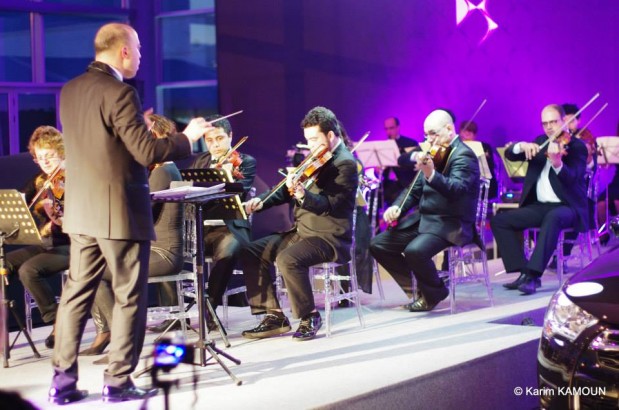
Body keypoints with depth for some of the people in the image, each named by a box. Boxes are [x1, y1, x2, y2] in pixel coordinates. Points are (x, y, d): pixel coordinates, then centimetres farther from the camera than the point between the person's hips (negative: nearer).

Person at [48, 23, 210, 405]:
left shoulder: (70, 91, 8)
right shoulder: (120, 93, -17)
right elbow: (147, 153, -19)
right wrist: (187, 137, -4)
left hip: (81, 211, 7)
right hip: (121, 212, -7)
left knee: (77, 294, 11)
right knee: (129, 298, 4)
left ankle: (63, 380, 13)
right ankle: (118, 381, 8)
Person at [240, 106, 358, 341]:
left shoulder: (345, 163, -13)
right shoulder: (316, 160, 14)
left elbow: (330, 205, -23)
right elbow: (287, 190, 16)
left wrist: (302, 194, -40)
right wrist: (261, 202, -1)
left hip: (330, 238, -9)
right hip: (302, 231, 9)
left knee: (287, 259, -34)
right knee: (251, 253, 0)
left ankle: (309, 317, -15)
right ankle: (274, 316, 2)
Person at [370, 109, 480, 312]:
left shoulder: (463, 156, -12)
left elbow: (457, 190, -30)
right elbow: (415, 189, 17)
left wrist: (431, 175, -47)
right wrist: (397, 208, -2)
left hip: (451, 225, -9)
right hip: (423, 219, 9)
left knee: (414, 250, -33)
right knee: (378, 244, 0)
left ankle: (433, 294, -4)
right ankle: (417, 288, 12)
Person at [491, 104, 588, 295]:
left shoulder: (577, 146, -6)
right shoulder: (540, 142, 12)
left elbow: (572, 178, -23)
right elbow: (509, 154, 5)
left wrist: (557, 164, -45)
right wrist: (522, 146, -18)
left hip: (567, 207, -6)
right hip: (540, 206, 6)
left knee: (553, 217, -40)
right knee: (499, 220, -10)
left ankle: (533, 275, -40)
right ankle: (524, 271, -13)